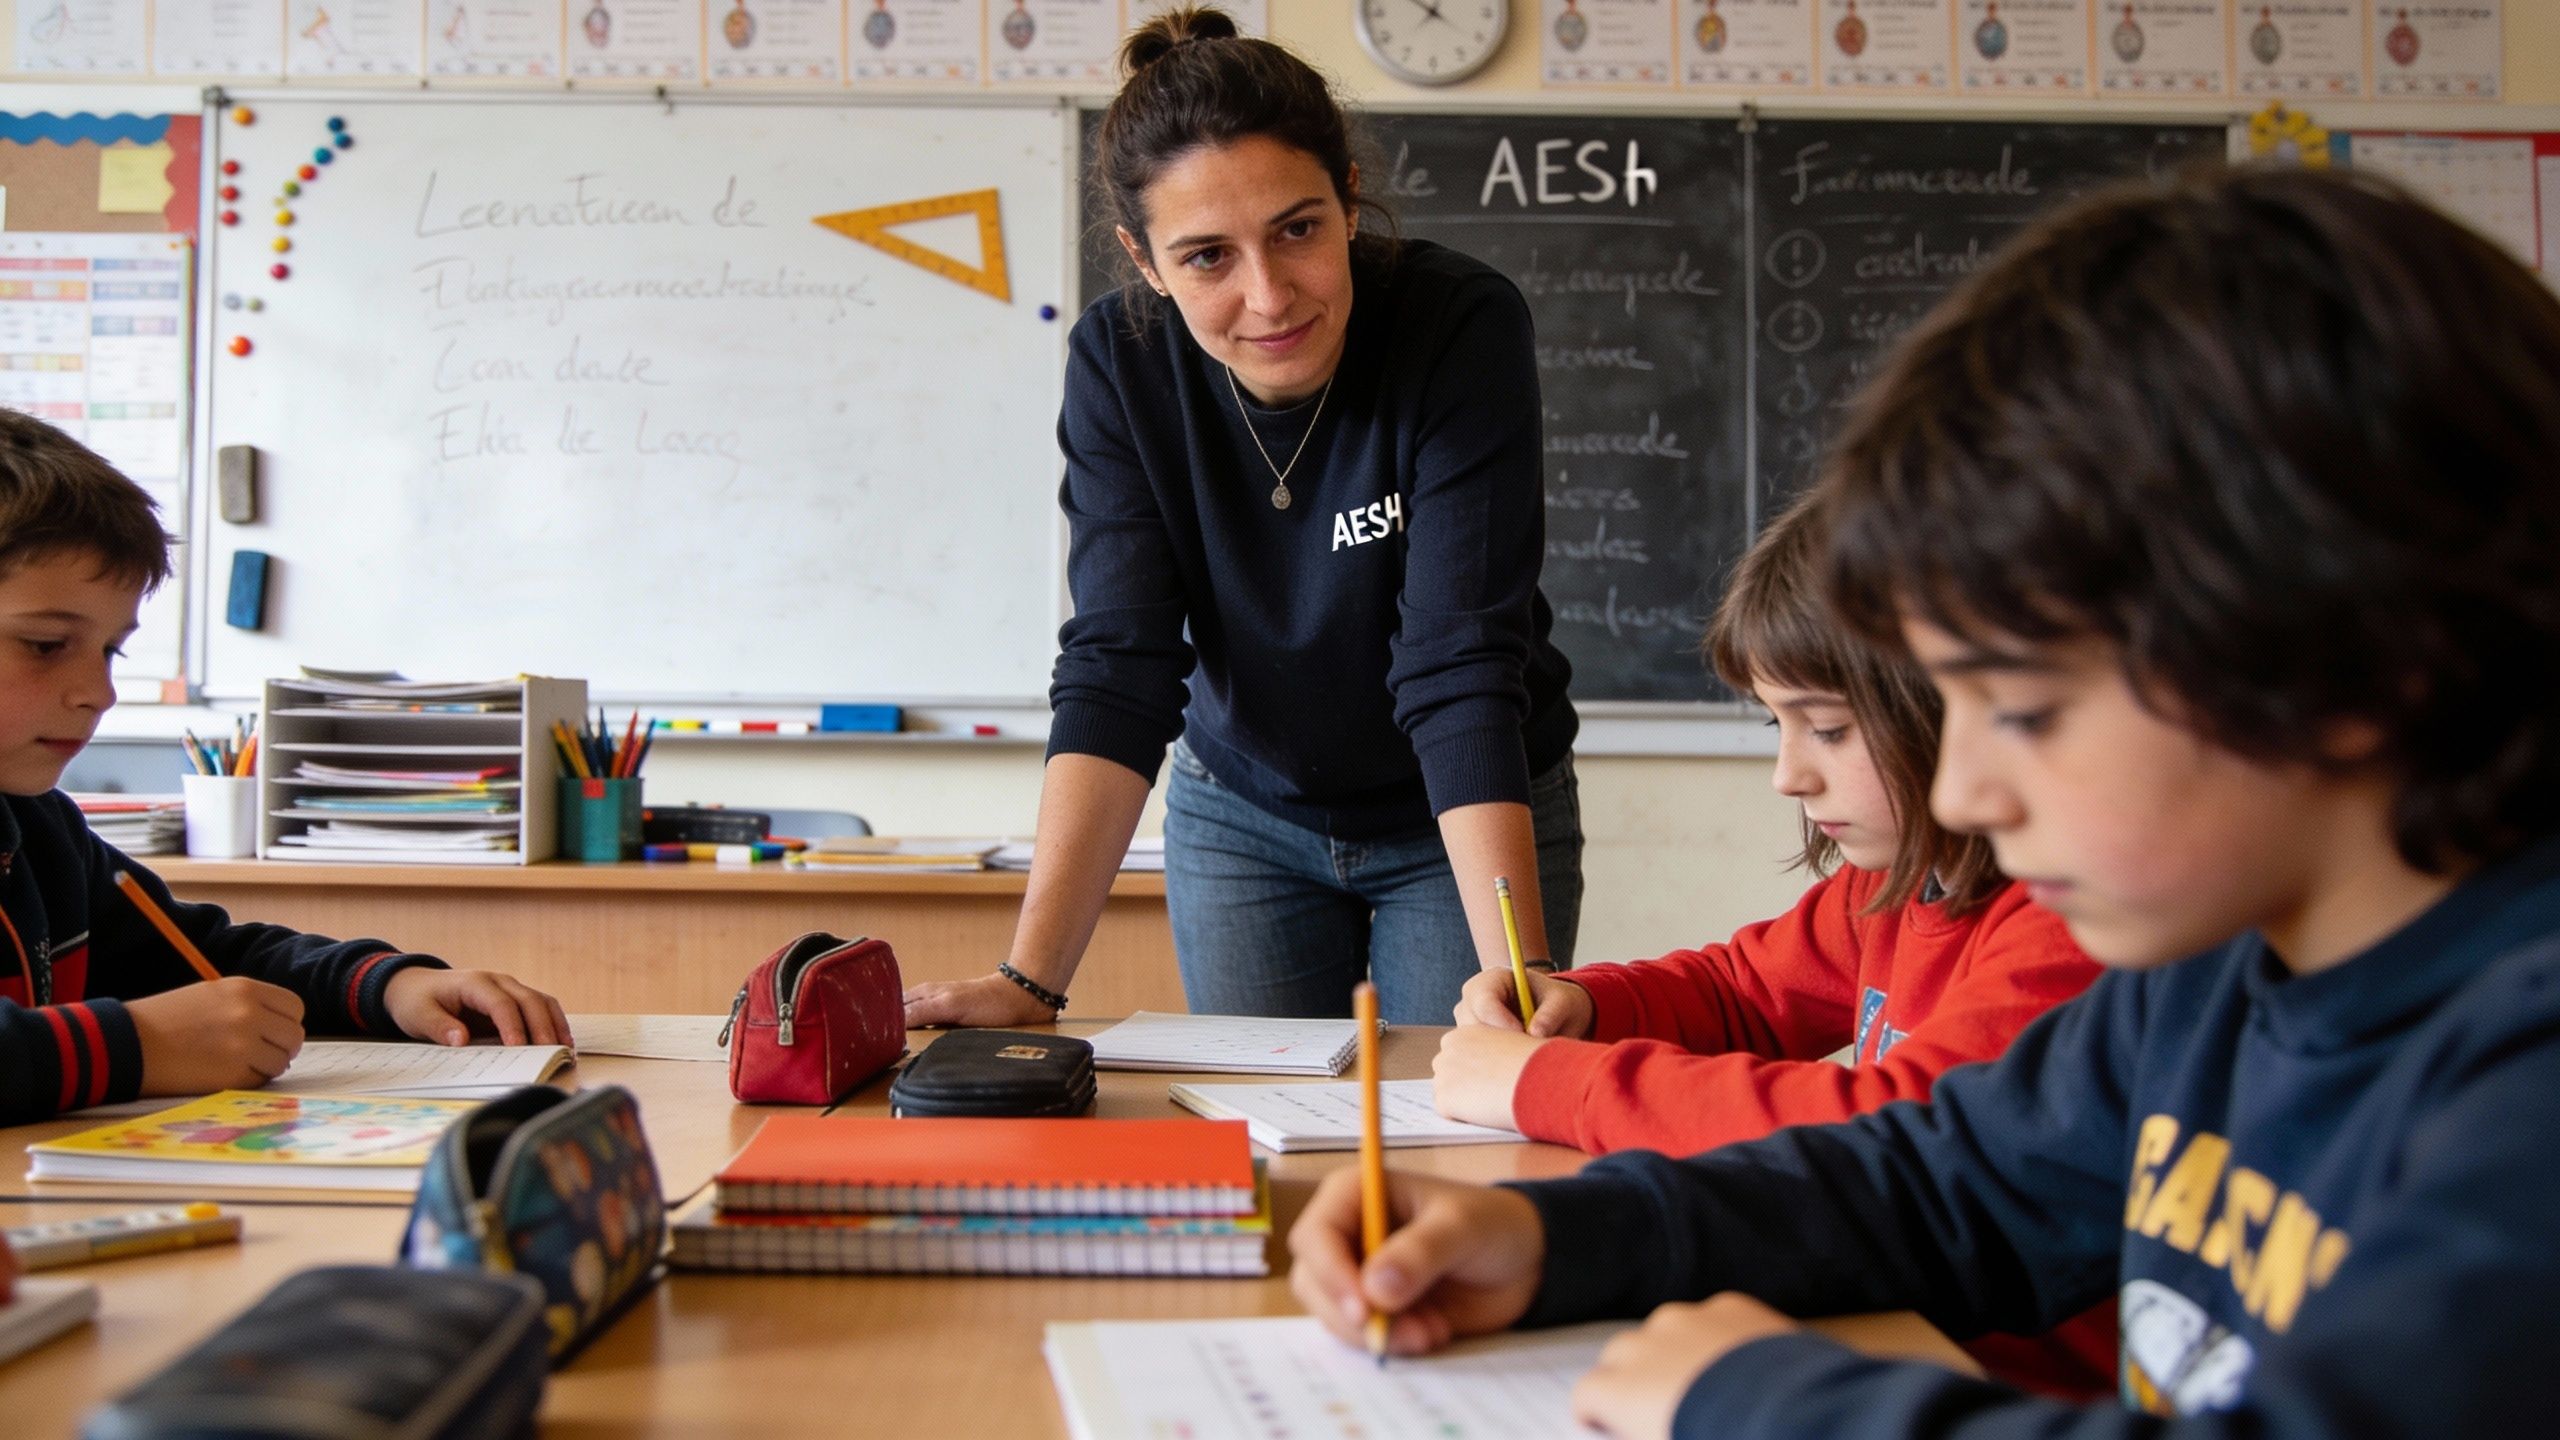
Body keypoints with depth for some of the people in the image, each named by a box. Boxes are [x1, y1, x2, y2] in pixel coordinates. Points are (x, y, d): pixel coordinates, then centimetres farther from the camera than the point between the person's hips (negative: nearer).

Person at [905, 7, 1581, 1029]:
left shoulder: (1463, 328, -26)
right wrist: (1032, 977, -32)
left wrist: (1524, 976, -39)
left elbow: (1461, 669, -31)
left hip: (1462, 823, -2)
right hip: (1240, 818, 2)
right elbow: (1117, 668, -23)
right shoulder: (1121, 362, -18)